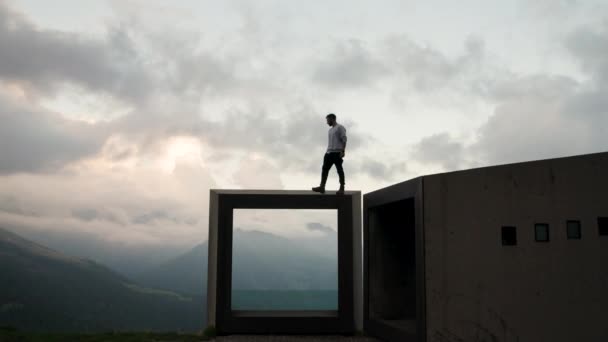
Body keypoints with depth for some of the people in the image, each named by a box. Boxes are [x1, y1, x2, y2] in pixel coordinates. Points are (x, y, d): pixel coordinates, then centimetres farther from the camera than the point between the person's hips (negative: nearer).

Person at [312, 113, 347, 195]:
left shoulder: (340, 128, -1)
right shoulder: (330, 130, 26)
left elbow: (344, 140, -10)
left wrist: (343, 151, -19)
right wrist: (327, 152, 18)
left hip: (337, 152, -8)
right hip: (329, 152, 8)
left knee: (339, 170, -6)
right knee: (325, 169, -1)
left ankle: (342, 189, -5)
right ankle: (322, 187, -4)